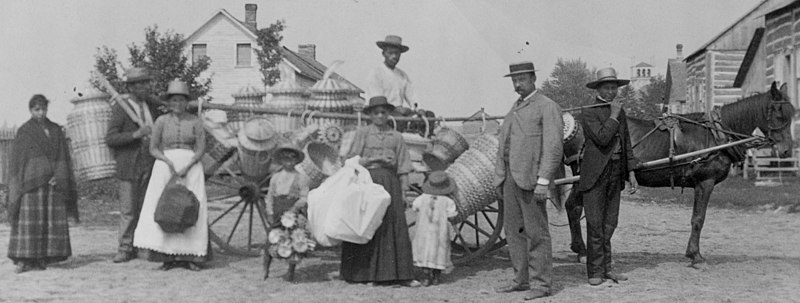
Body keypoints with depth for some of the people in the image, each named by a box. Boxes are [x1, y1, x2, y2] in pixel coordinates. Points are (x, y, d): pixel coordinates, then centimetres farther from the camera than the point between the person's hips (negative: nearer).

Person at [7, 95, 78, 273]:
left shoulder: (56, 130, 14)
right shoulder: (24, 131, 5)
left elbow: (64, 158, 11)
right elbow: (17, 159, 1)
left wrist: (59, 177, -4)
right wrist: (19, 184, -8)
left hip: (54, 183, 4)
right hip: (31, 182, -4)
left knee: (52, 221, -1)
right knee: (28, 220, -9)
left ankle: (40, 258, 4)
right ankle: (22, 259, -9)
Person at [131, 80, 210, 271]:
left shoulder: (195, 121, 4)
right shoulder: (161, 121, 5)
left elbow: (201, 149, -2)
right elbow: (153, 149, 1)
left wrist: (186, 168, -16)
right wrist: (169, 162, -16)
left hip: (191, 167, 0)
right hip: (165, 166, 0)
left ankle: (190, 255, -3)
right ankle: (168, 255, -5)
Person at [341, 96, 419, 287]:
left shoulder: (396, 137, 10)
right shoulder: (362, 133, 5)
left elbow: (403, 168, 9)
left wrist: (403, 192, 3)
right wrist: (377, 159, -10)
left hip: (389, 183, 2)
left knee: (396, 226, -3)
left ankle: (400, 274, -2)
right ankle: (362, 272, 6)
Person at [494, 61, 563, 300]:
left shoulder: (547, 107, -6)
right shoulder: (516, 108, 20)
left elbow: (554, 147, -13)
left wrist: (543, 180, -20)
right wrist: (500, 178, 15)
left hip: (531, 179, -8)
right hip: (511, 178, 8)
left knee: (536, 232, -4)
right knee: (514, 229, 11)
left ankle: (541, 283, 1)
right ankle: (522, 279, 19)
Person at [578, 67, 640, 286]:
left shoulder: (620, 111, 13)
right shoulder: (589, 112, -9)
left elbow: (626, 143, 16)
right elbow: (602, 138, -23)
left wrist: (631, 172, 11)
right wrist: (614, 115, -14)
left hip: (616, 173, 6)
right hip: (595, 174, -6)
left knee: (610, 223, 11)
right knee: (595, 224, -3)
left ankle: (606, 268, 19)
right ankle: (595, 272, 4)